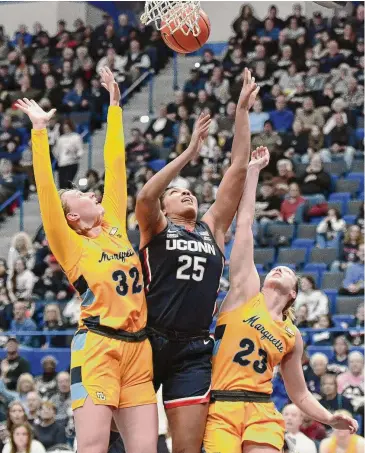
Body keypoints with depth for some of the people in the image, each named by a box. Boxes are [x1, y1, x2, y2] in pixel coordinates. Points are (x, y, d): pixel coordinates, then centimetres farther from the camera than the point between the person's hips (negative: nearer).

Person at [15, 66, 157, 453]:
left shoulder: (115, 227, 17)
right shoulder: (71, 245, 2)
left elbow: (115, 166, 20)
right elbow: (46, 194, -9)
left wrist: (114, 105, 23)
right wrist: (39, 130, -11)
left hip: (138, 349, 6)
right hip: (98, 345, -6)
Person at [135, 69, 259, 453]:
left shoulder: (212, 228, 16)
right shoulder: (155, 228, 7)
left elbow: (238, 170, 11)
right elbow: (144, 196, -16)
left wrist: (242, 110, 8)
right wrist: (189, 153, -18)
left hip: (194, 350, 3)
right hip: (149, 342, -3)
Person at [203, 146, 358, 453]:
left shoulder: (292, 336, 18)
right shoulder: (246, 292, 10)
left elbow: (300, 394, 24)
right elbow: (244, 223, 8)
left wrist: (330, 419, 7)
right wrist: (253, 170, 8)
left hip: (261, 413, 3)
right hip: (219, 408, -2)